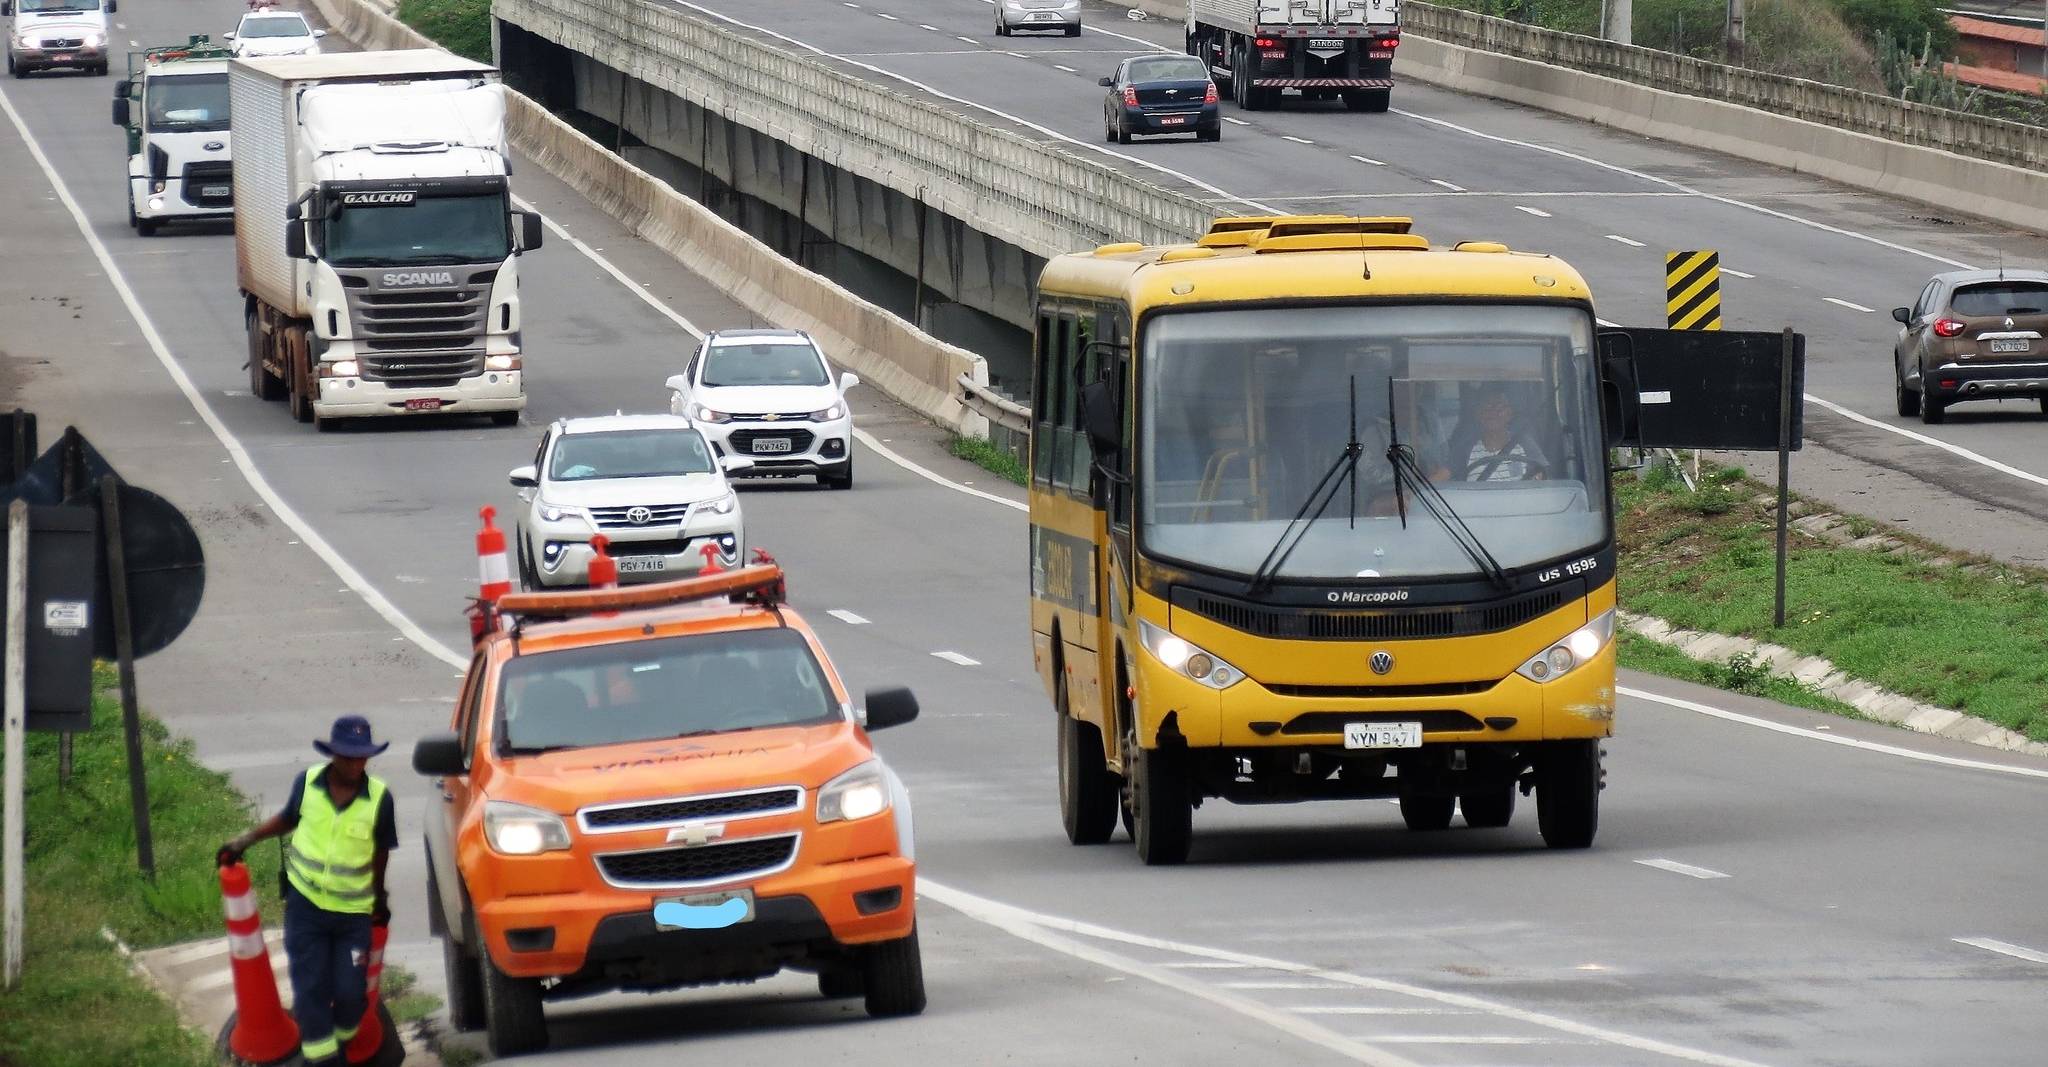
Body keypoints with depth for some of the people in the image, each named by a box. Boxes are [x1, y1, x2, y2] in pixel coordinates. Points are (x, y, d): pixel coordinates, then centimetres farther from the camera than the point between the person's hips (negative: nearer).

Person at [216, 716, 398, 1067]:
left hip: (353, 912, -1)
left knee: (350, 992, 1)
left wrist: (379, 898, 13)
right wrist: (246, 840, 6)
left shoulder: (379, 798, -14)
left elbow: (381, 850, 1)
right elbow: (288, 818, 12)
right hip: (305, 906, 1)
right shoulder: (307, 784, -10)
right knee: (310, 990, 1)